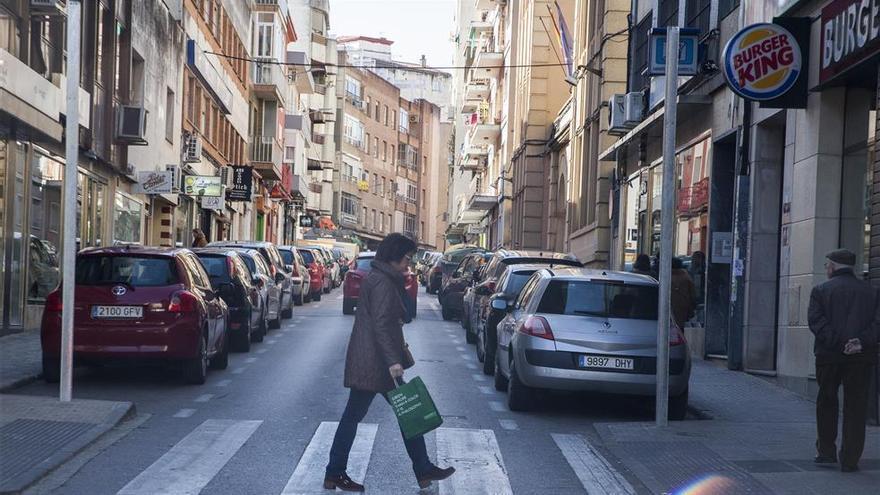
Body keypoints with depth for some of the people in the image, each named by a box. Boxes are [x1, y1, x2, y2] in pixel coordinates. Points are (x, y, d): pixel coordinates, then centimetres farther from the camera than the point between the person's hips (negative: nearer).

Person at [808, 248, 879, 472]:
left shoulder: (821, 290, 1)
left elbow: (816, 320, -11)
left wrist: (838, 343, -15)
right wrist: (862, 342, -14)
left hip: (829, 355, -1)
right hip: (861, 357, 1)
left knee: (826, 403, 16)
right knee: (855, 408, 5)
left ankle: (826, 451, 20)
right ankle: (849, 460, 3)